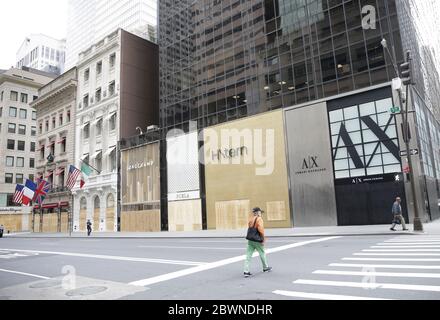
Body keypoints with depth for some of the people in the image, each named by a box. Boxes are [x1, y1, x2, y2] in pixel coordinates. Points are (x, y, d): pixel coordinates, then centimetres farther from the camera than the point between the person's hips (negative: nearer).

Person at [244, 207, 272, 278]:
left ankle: (246, 271, -1)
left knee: (248, 255, 3)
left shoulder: (250, 219, 12)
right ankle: (265, 268, 31)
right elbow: (260, 229, -22)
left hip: (250, 240, 6)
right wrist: (263, 238, -12)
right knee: (262, 253, 14)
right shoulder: (259, 219, -11)